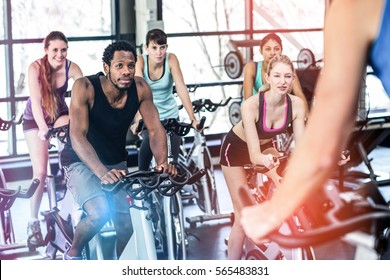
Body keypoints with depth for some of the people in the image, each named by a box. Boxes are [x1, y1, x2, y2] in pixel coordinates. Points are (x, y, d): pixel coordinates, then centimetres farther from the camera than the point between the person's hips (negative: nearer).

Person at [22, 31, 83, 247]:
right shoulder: (35, 67, -26)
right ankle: (33, 221, 5)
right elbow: (36, 101, -33)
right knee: (40, 171, -9)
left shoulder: (72, 68, -22)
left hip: (60, 115, 2)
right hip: (35, 119, -2)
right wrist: (43, 129, -47)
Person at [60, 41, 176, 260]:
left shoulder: (141, 88, -14)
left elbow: (156, 130, -15)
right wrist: (102, 173, -47)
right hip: (82, 163, -4)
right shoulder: (85, 87, -26)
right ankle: (73, 254, 1)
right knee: (100, 213, -29)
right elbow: (77, 136, -34)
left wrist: (163, 162, -35)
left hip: (117, 164, 4)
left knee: (128, 226, -5)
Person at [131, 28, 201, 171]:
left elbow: (181, 89, -23)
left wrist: (193, 119, -33)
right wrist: (138, 121, -44)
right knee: (149, 142, -29)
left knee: (172, 159, -5)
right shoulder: (140, 61, -18)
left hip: (169, 115, 1)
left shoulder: (171, 59, -16)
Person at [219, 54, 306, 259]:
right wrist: (265, 161, -63)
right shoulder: (251, 105, -37)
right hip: (236, 148, -4)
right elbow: (254, 154, -40)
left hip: (265, 146, 4)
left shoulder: (296, 104, -25)